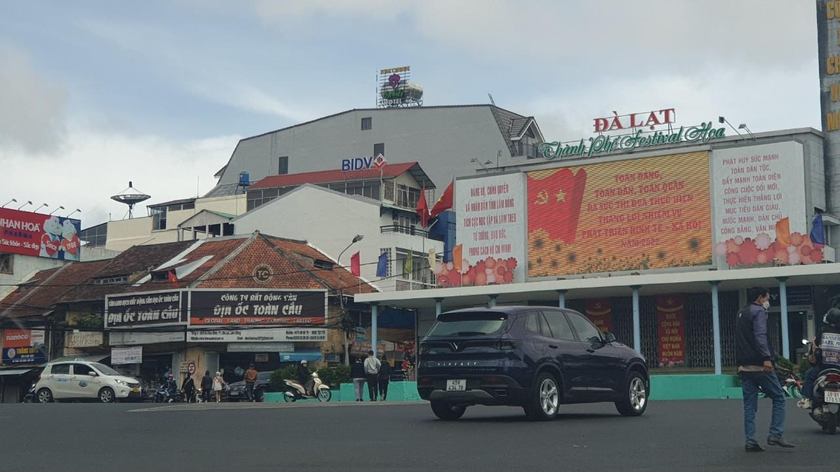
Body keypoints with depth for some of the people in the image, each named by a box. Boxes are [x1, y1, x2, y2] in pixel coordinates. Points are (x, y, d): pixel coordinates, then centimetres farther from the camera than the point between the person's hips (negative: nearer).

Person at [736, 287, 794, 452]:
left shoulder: (741, 313, 21)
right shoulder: (759, 311, -6)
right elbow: (760, 336, -20)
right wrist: (766, 358, -27)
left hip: (744, 367, 8)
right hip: (758, 365, -8)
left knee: (749, 405, 6)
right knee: (778, 398, 2)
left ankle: (750, 441, 2)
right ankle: (776, 435, -7)